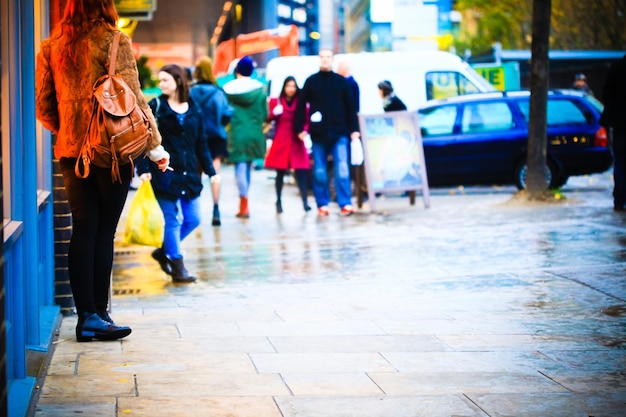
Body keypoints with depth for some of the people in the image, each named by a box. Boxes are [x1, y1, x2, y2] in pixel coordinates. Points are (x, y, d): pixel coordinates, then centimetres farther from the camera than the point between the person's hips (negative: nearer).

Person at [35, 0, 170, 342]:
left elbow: (43, 106, 7)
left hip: (71, 151, 4)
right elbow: (132, 98, -10)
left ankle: (86, 316, 7)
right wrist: (154, 146, -4)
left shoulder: (51, 47, 5)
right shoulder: (114, 42, -8)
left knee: (83, 231, 8)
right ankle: (98, 315, 5)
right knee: (104, 233, 2)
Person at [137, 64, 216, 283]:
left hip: (189, 172, 5)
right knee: (173, 219, -2)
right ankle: (177, 266, 8)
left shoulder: (193, 110, 8)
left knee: (193, 219, 7)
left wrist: (210, 171, 9)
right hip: (165, 172, -4)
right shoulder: (155, 107, -2)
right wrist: (143, 169, -15)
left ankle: (163, 251, 27)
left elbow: (201, 144, 12)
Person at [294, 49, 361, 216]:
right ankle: (322, 204, 11)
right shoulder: (311, 81, 6)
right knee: (319, 171, 4)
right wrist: (300, 129, -1)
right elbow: (301, 106, 5)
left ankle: (346, 204, -6)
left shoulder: (341, 81, 6)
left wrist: (354, 129, 2)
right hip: (318, 133, 1)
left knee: (342, 169, -7)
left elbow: (350, 107, 7)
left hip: (339, 133, 0)